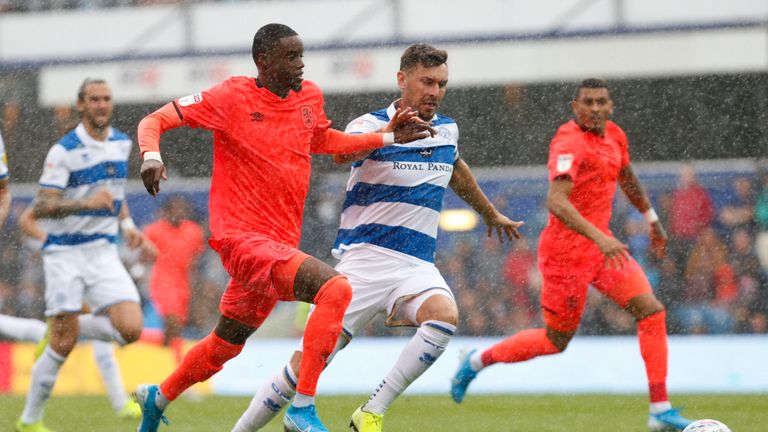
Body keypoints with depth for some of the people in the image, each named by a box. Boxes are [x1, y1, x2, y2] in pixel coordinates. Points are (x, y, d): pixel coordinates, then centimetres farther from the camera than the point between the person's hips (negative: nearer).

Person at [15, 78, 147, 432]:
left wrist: (126, 224, 11)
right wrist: (87, 203, -29)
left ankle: (71, 329, 15)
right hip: (65, 253, -5)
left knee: (130, 329, -13)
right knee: (62, 346, -8)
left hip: (104, 253, 5)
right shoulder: (64, 151, -11)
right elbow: (42, 207, -16)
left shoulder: (122, 144, 8)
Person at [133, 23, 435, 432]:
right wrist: (151, 156, -28)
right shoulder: (233, 97, -9)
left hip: (281, 241, 8)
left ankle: (158, 398, 45)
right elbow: (154, 121, -6)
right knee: (335, 289, -26)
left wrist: (388, 137, 21)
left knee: (225, 345, 20)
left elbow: (322, 140, 30)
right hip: (242, 236, -8)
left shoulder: (309, 96, 9)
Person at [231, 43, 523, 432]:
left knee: (445, 315, -30)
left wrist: (491, 213, 49)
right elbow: (343, 153, -31)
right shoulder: (372, 124, -7)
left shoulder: (447, 130, 11)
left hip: (417, 265, 4)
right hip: (365, 259, -4)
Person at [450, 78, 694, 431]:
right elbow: (556, 201, -36)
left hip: (601, 243, 8)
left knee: (651, 311, -8)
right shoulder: (570, 143, -22)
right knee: (556, 340, 5)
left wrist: (652, 220, 38)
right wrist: (599, 238, -46)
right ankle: (478, 360, 29)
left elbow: (627, 178, 27)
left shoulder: (614, 135, 6)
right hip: (567, 251, -8)